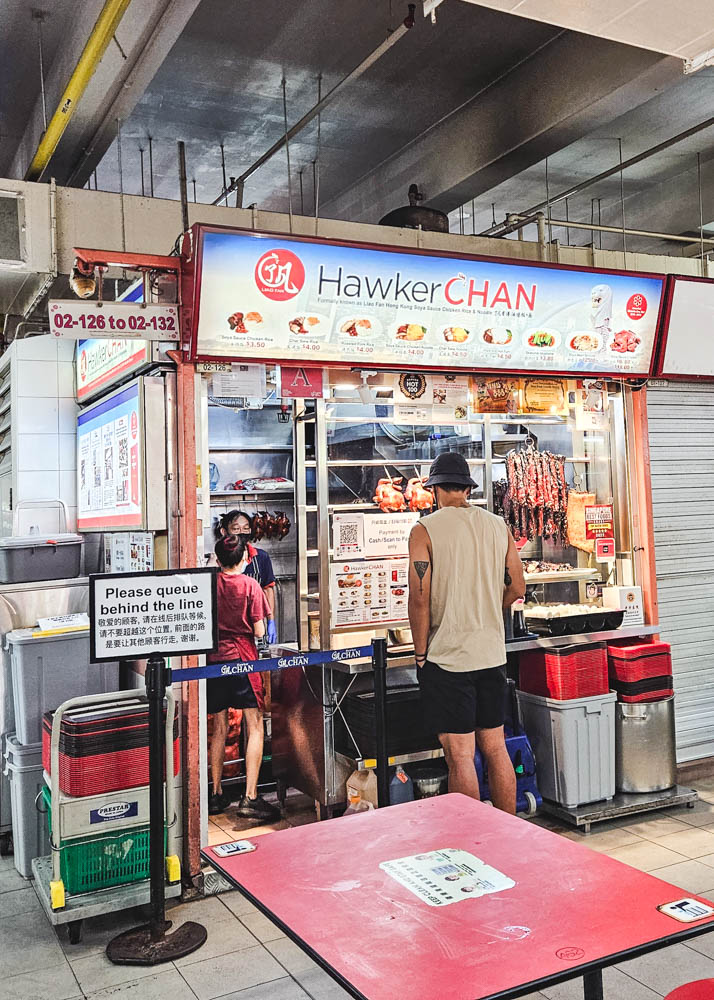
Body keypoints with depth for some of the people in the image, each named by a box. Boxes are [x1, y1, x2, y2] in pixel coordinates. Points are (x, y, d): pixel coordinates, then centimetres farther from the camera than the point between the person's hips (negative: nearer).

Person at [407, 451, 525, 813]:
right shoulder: (498, 526, 6)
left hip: (448, 657, -5)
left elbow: (420, 597, -13)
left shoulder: (424, 530, -9)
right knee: (496, 749, 14)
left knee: (460, 756, 1)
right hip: (492, 654, 5)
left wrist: (421, 652, -4)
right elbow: (516, 589, 9)